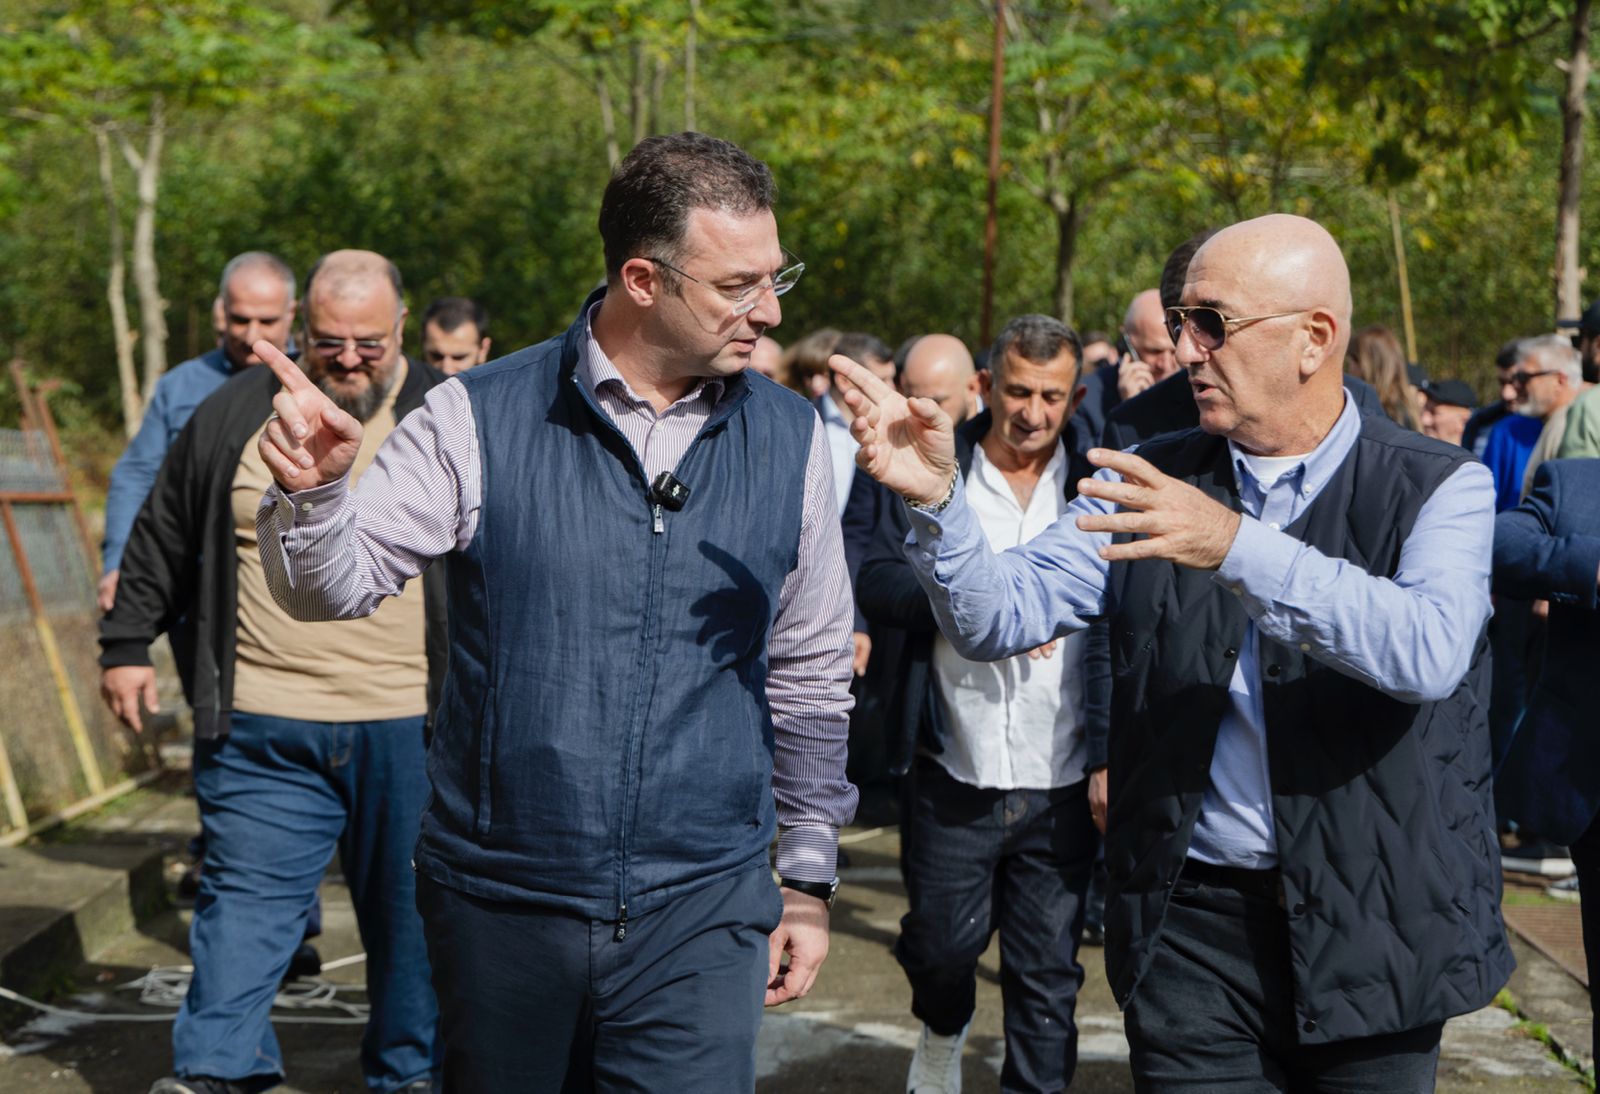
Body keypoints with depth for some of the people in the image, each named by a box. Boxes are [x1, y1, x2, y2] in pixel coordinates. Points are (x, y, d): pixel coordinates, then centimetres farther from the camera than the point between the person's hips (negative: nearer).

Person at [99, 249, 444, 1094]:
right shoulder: (235, 414, 5)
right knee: (246, 898, 2)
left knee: (409, 911, 9)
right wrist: (126, 644, 15)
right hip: (262, 730, 1)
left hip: (406, 730, 0)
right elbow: (162, 538, 15)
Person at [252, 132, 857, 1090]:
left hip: (701, 912, 1)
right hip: (500, 899, 0)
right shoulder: (481, 419, -6)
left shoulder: (791, 440, 2)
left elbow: (811, 674, 10)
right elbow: (335, 590, -3)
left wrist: (810, 878, 13)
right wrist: (312, 492, -26)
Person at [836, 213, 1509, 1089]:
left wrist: (1236, 545, -33)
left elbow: (1429, 652, -23)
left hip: (1373, 931, -1)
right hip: (1192, 927, 1)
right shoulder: (1146, 483, 4)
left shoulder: (1439, 488, -4)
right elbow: (1000, 618, -4)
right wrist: (938, 498, -22)